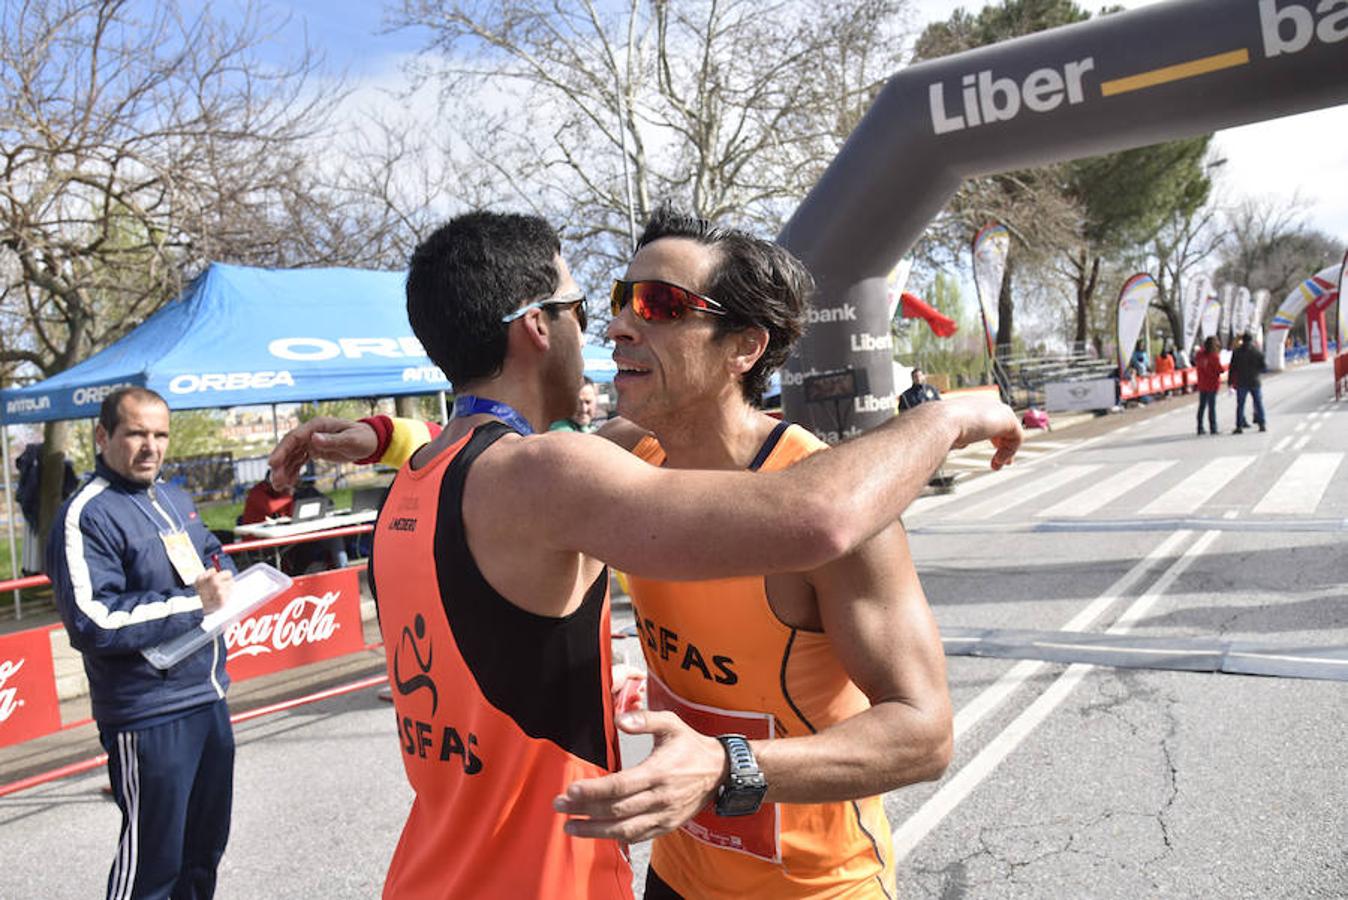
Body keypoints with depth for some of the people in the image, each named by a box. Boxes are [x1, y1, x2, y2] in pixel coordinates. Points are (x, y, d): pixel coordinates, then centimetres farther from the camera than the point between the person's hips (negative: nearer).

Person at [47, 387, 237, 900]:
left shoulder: (174, 498, 11)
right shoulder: (87, 515, -16)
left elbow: (212, 553, 24)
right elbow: (92, 621, -24)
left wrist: (220, 577, 1)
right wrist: (194, 604, -22)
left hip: (209, 697, 8)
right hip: (149, 716, -8)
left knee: (207, 839, 22)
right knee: (152, 857, 3)